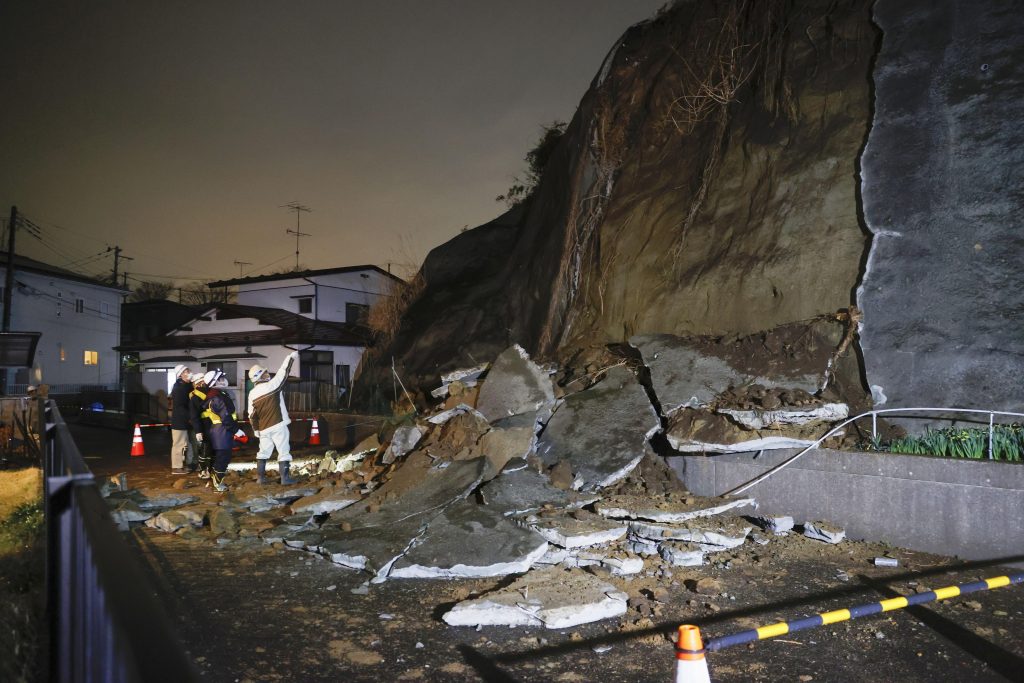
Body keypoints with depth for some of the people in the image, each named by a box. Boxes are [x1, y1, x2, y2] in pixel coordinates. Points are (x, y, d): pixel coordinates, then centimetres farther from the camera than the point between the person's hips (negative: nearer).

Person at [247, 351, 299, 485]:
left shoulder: (252, 394, 4)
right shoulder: (271, 385, -12)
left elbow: (251, 415, 8)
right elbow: (283, 372, -2)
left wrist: (256, 429, 18)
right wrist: (291, 357, 10)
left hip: (263, 429, 5)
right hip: (278, 426, -5)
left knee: (263, 452, 16)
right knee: (284, 451, 0)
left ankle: (260, 477, 17)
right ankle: (285, 477, 0)